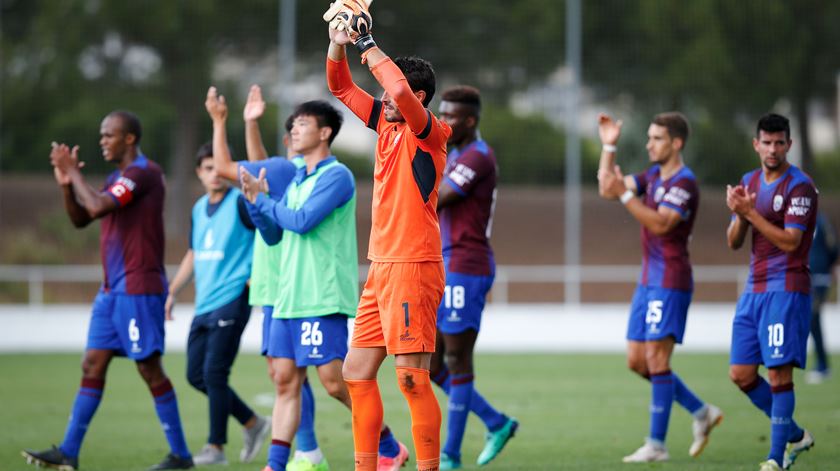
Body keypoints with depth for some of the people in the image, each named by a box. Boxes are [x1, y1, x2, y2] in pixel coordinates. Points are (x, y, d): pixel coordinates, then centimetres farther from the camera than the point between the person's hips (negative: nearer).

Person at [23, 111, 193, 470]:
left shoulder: (143, 173, -13)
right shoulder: (118, 178, 17)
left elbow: (97, 208, -24)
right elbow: (80, 219, 19)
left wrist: (75, 173, -11)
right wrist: (66, 183, 3)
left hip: (138, 289, -9)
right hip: (112, 289, 10)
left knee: (149, 368, -6)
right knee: (93, 365, 6)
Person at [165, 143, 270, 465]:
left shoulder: (240, 202, -7)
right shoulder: (199, 208, 15)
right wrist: (172, 292, 23)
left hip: (232, 300, -8)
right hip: (204, 305, 8)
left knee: (214, 372, -10)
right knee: (196, 374, 7)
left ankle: (216, 447, -2)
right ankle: (252, 424, 20)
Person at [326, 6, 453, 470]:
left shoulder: (430, 132, -8)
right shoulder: (386, 123, 14)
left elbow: (401, 91, -28)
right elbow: (341, 87, 21)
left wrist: (367, 44, -18)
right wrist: (339, 45, 4)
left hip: (413, 267, -9)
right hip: (380, 267, 9)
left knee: (411, 377, -11)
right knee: (357, 372, 11)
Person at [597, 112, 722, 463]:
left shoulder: (684, 183, -13)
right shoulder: (653, 176, 15)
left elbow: (660, 223, -24)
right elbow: (607, 189, 13)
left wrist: (624, 194, -29)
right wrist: (609, 147, 5)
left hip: (670, 282, -9)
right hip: (649, 280, 9)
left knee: (656, 358, -10)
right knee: (637, 361, 8)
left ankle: (656, 444, -7)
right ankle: (700, 412, 20)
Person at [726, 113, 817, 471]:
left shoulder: (800, 186, -10)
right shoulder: (749, 182, 13)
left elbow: (790, 240, -18)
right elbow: (734, 242, 12)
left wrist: (750, 212, -19)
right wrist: (739, 215, -8)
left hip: (787, 290, -8)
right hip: (754, 290, 8)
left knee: (779, 374, -10)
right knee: (740, 374, 6)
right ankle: (795, 435, 21)